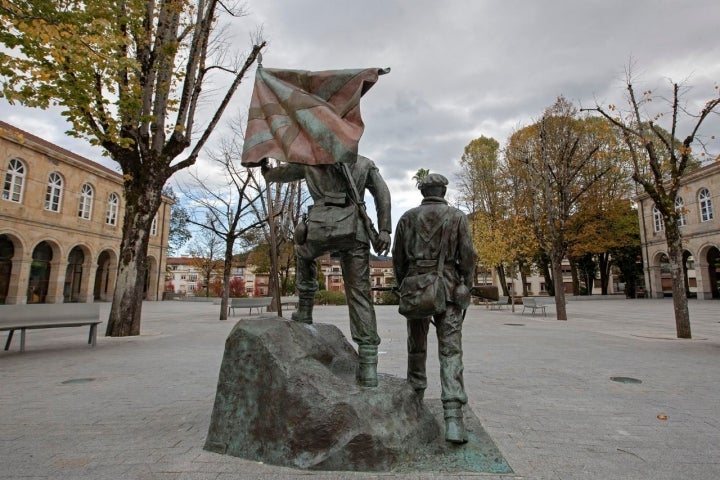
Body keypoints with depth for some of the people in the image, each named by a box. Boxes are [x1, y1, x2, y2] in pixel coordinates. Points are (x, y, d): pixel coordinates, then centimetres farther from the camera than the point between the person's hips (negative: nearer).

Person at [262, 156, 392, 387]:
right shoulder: (364, 163, 23)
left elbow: (282, 173, 31)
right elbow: (382, 193, 9)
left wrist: (267, 172, 54)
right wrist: (384, 230, 3)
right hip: (356, 233, 1)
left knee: (304, 254, 34)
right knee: (359, 294, 3)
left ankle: (305, 311, 29)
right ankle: (368, 364, -2)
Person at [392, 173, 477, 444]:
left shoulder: (407, 218, 5)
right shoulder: (457, 217, 2)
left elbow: (398, 258, 5)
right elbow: (468, 257, -3)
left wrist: (403, 288, 15)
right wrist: (465, 289, 7)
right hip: (448, 289, -1)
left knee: (416, 347, 16)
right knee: (451, 351, -2)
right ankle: (453, 418, -10)